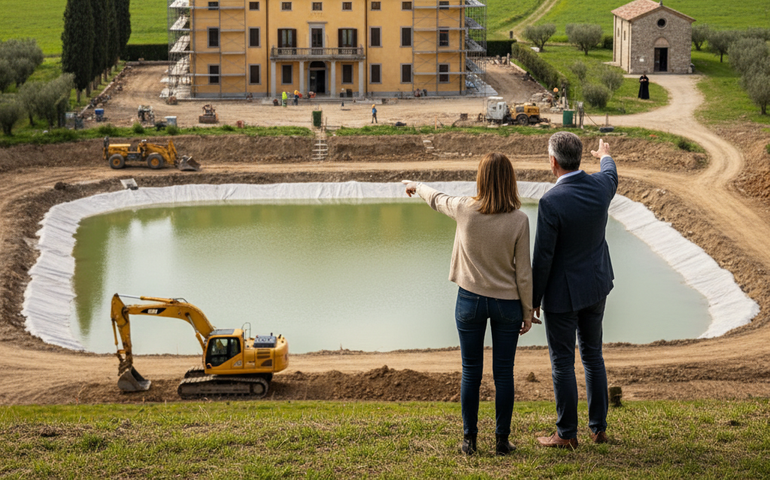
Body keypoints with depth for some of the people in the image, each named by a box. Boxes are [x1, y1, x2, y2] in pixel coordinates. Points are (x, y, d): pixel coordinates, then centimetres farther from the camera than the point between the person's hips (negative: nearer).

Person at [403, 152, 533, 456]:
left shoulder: (464, 210, -10)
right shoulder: (518, 220, -13)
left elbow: (436, 200, 13)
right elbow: (523, 273, -8)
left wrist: (417, 187, 35)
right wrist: (527, 312, 4)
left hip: (470, 300, 1)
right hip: (506, 303, -1)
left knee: (471, 373, 10)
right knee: (503, 373, 9)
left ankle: (469, 440, 17)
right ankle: (502, 440, 15)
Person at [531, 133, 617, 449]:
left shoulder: (551, 202, -25)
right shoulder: (600, 185, -7)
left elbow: (543, 258, -20)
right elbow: (612, 177, 22)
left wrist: (533, 301, -9)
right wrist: (605, 156, 45)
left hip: (563, 292, -6)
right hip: (596, 286, 6)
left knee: (562, 363, 6)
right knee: (593, 355, 19)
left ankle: (567, 434, 14)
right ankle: (598, 428, 25)